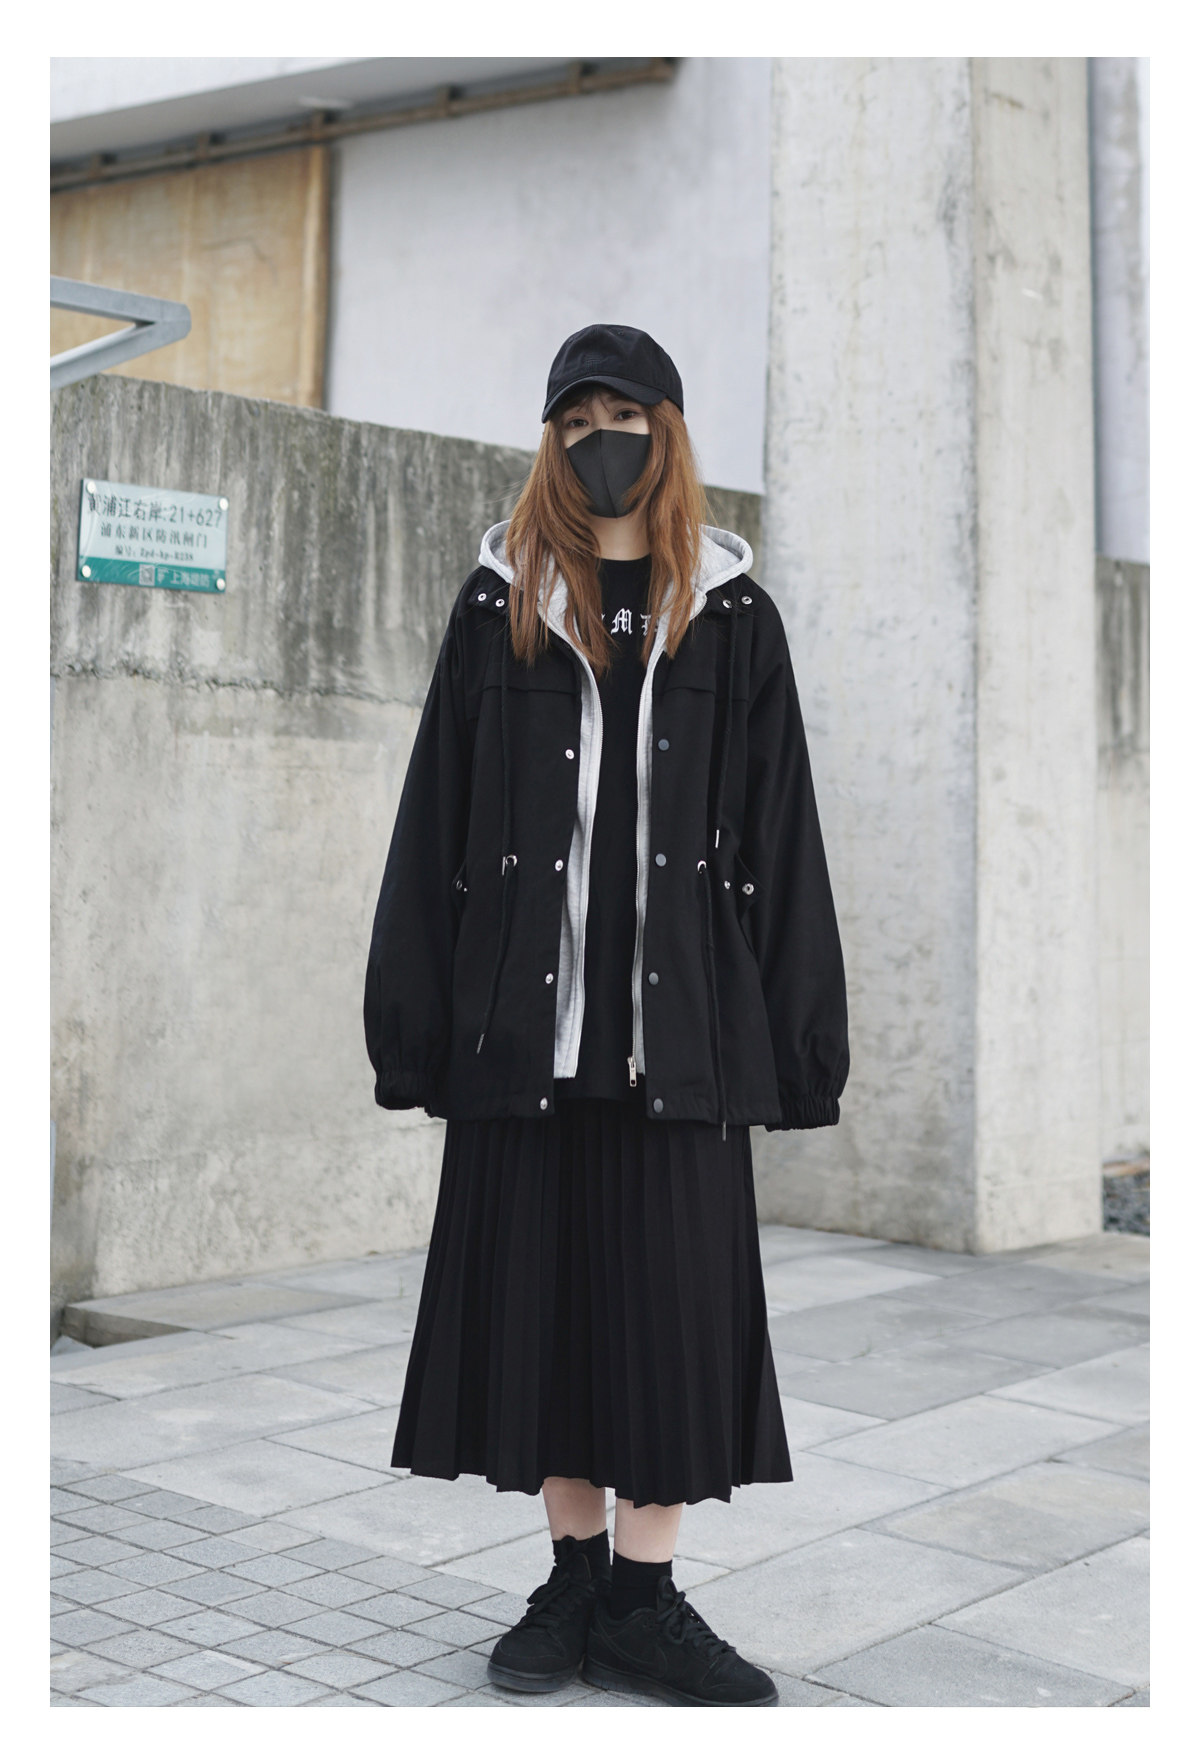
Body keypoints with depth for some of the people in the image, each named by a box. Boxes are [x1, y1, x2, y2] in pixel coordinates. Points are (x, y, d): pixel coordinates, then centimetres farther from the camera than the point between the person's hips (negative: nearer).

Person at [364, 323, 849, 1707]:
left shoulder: (729, 618, 7)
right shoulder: (499, 606, 8)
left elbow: (775, 833, 5)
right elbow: (436, 817, 6)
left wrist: (792, 1037, 0)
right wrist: (417, 1017, -1)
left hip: (677, 1015, 0)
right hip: (524, 1010, 1)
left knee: (673, 1294, 1)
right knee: (534, 1286, 5)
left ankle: (643, 1597, 13)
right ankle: (576, 1579, 19)